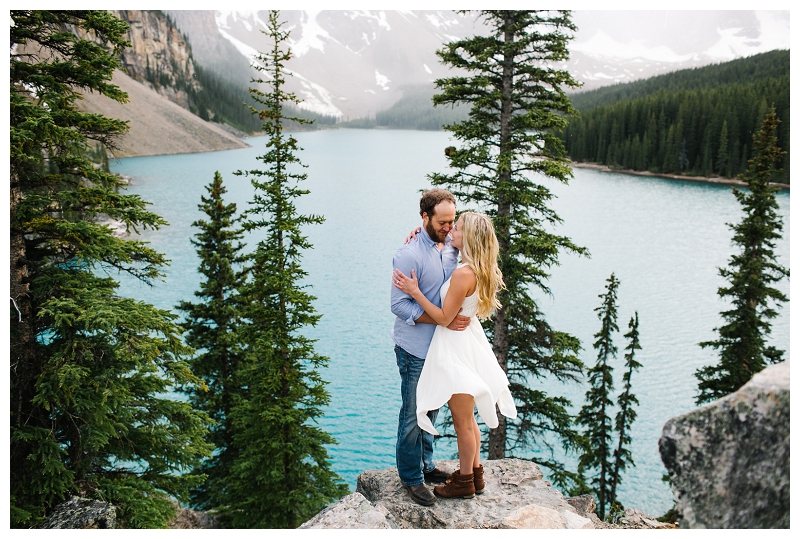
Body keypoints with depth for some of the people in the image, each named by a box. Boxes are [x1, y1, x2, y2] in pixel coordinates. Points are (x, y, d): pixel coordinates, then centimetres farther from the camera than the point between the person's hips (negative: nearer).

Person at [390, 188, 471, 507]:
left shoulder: (451, 247, 3)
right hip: (415, 349, -7)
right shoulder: (409, 255, -19)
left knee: (431, 411, 19)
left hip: (441, 346, 7)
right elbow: (399, 306, -21)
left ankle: (425, 465, 36)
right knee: (413, 415, 5)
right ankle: (411, 477, 21)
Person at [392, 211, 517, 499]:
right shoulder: (481, 270, 3)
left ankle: (465, 482, 23)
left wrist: (414, 292, -17)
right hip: (469, 339, 10)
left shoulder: (463, 274, -26)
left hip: (456, 347, -10)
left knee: (463, 421, 7)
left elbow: (444, 317, -20)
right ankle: (474, 473, 36)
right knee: (467, 418, 22)